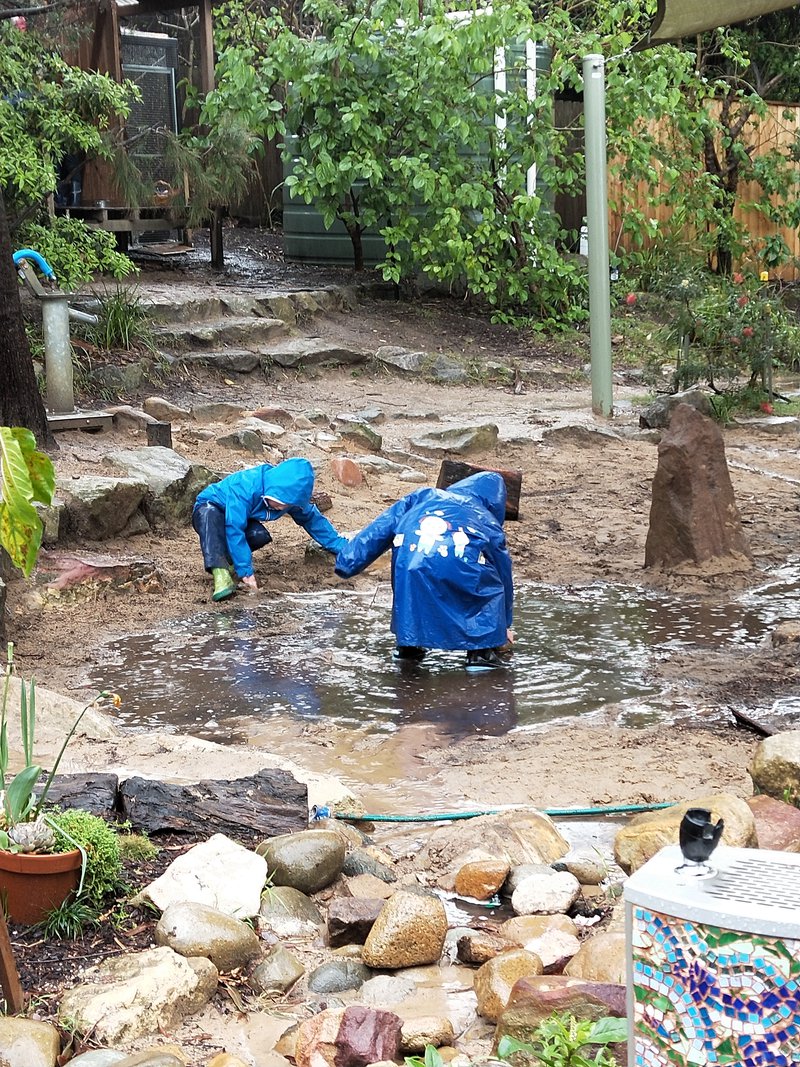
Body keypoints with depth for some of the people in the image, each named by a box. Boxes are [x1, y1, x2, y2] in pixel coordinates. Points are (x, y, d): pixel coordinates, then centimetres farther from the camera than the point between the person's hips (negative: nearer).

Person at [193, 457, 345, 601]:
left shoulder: (290, 494, -18)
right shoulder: (245, 487, -38)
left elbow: (312, 518, -3)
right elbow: (234, 530, -40)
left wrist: (339, 545, -4)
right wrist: (246, 572, -43)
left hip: (239, 518, 5)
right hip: (208, 513, -5)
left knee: (260, 535, -30)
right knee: (210, 513, -42)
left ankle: (227, 558, -4)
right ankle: (220, 574, -52)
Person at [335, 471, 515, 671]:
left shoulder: (423, 497, 37)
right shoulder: (489, 523, 35)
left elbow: (379, 529, 25)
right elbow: (504, 576, 43)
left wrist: (348, 562, 20)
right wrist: (505, 625, 55)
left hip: (409, 562, 2)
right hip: (459, 564, -2)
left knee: (412, 588, 33)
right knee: (489, 590, 24)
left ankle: (408, 645, 35)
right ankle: (482, 652, 16)